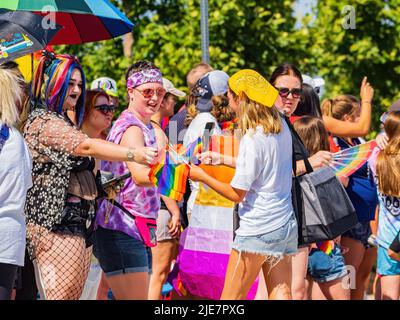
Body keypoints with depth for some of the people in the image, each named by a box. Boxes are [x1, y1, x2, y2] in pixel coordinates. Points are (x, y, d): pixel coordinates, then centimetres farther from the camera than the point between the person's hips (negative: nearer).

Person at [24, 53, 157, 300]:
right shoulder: (43, 122, -10)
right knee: (61, 295, -14)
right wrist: (136, 155, -31)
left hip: (79, 223, 10)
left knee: (73, 295, 5)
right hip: (57, 224, -10)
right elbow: (87, 147, -24)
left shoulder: (65, 121, 22)